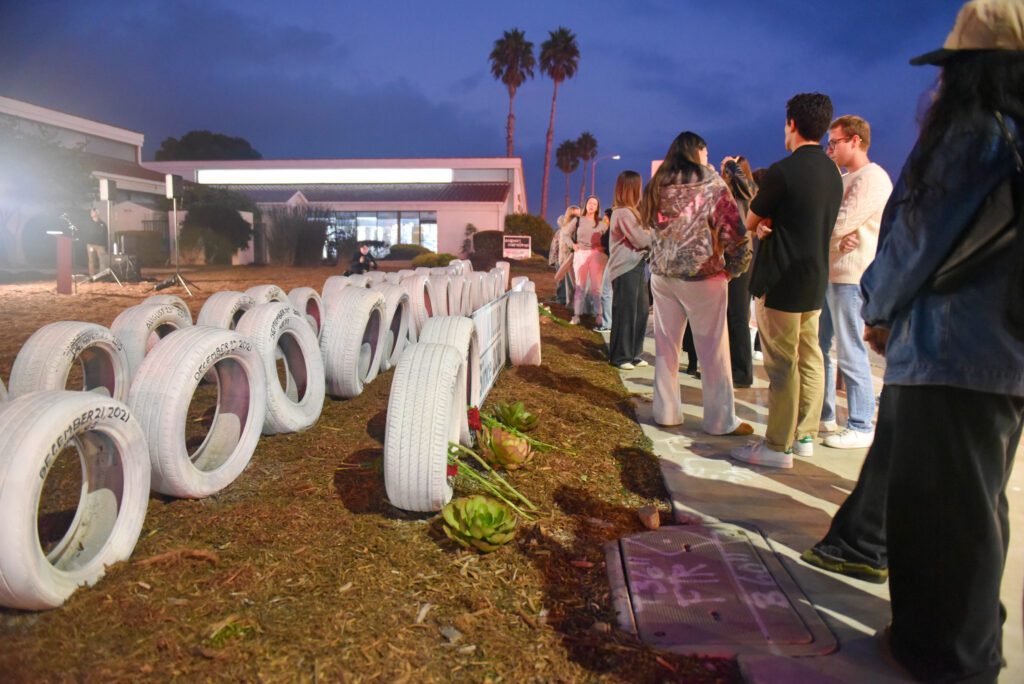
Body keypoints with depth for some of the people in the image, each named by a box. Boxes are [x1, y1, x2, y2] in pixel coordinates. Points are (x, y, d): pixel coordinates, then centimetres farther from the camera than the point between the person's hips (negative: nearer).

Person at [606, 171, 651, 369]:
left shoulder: (630, 211, 19)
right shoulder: (624, 213, -14)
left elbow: (642, 236, 13)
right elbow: (641, 240, -14)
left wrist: (652, 234, -3)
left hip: (635, 266, 10)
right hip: (625, 269, -10)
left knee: (641, 310, 10)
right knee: (626, 312, -4)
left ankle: (633, 354, 18)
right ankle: (620, 356, 5)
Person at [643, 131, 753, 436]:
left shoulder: (657, 185, 5)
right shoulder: (712, 186, -7)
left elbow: (648, 222, 18)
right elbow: (734, 233, -11)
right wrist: (734, 268, 1)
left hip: (662, 274, 5)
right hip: (702, 276, -4)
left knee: (665, 346, 11)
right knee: (713, 350, 3)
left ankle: (665, 411, 18)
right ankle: (721, 420, 10)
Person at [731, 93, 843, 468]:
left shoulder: (783, 171, -15)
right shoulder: (833, 173, 11)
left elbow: (750, 221, -4)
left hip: (781, 281, -8)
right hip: (815, 280, 8)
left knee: (781, 363, -4)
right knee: (809, 358, 13)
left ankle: (778, 446, 3)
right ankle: (804, 436, 22)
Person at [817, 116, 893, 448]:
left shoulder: (872, 178, -10)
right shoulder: (842, 180, 20)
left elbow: (839, 223, -20)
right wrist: (837, 239, -9)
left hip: (850, 277, -9)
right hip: (826, 273, 9)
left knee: (850, 353, -6)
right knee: (817, 347, 12)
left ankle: (861, 427, 3)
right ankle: (823, 416, 23)